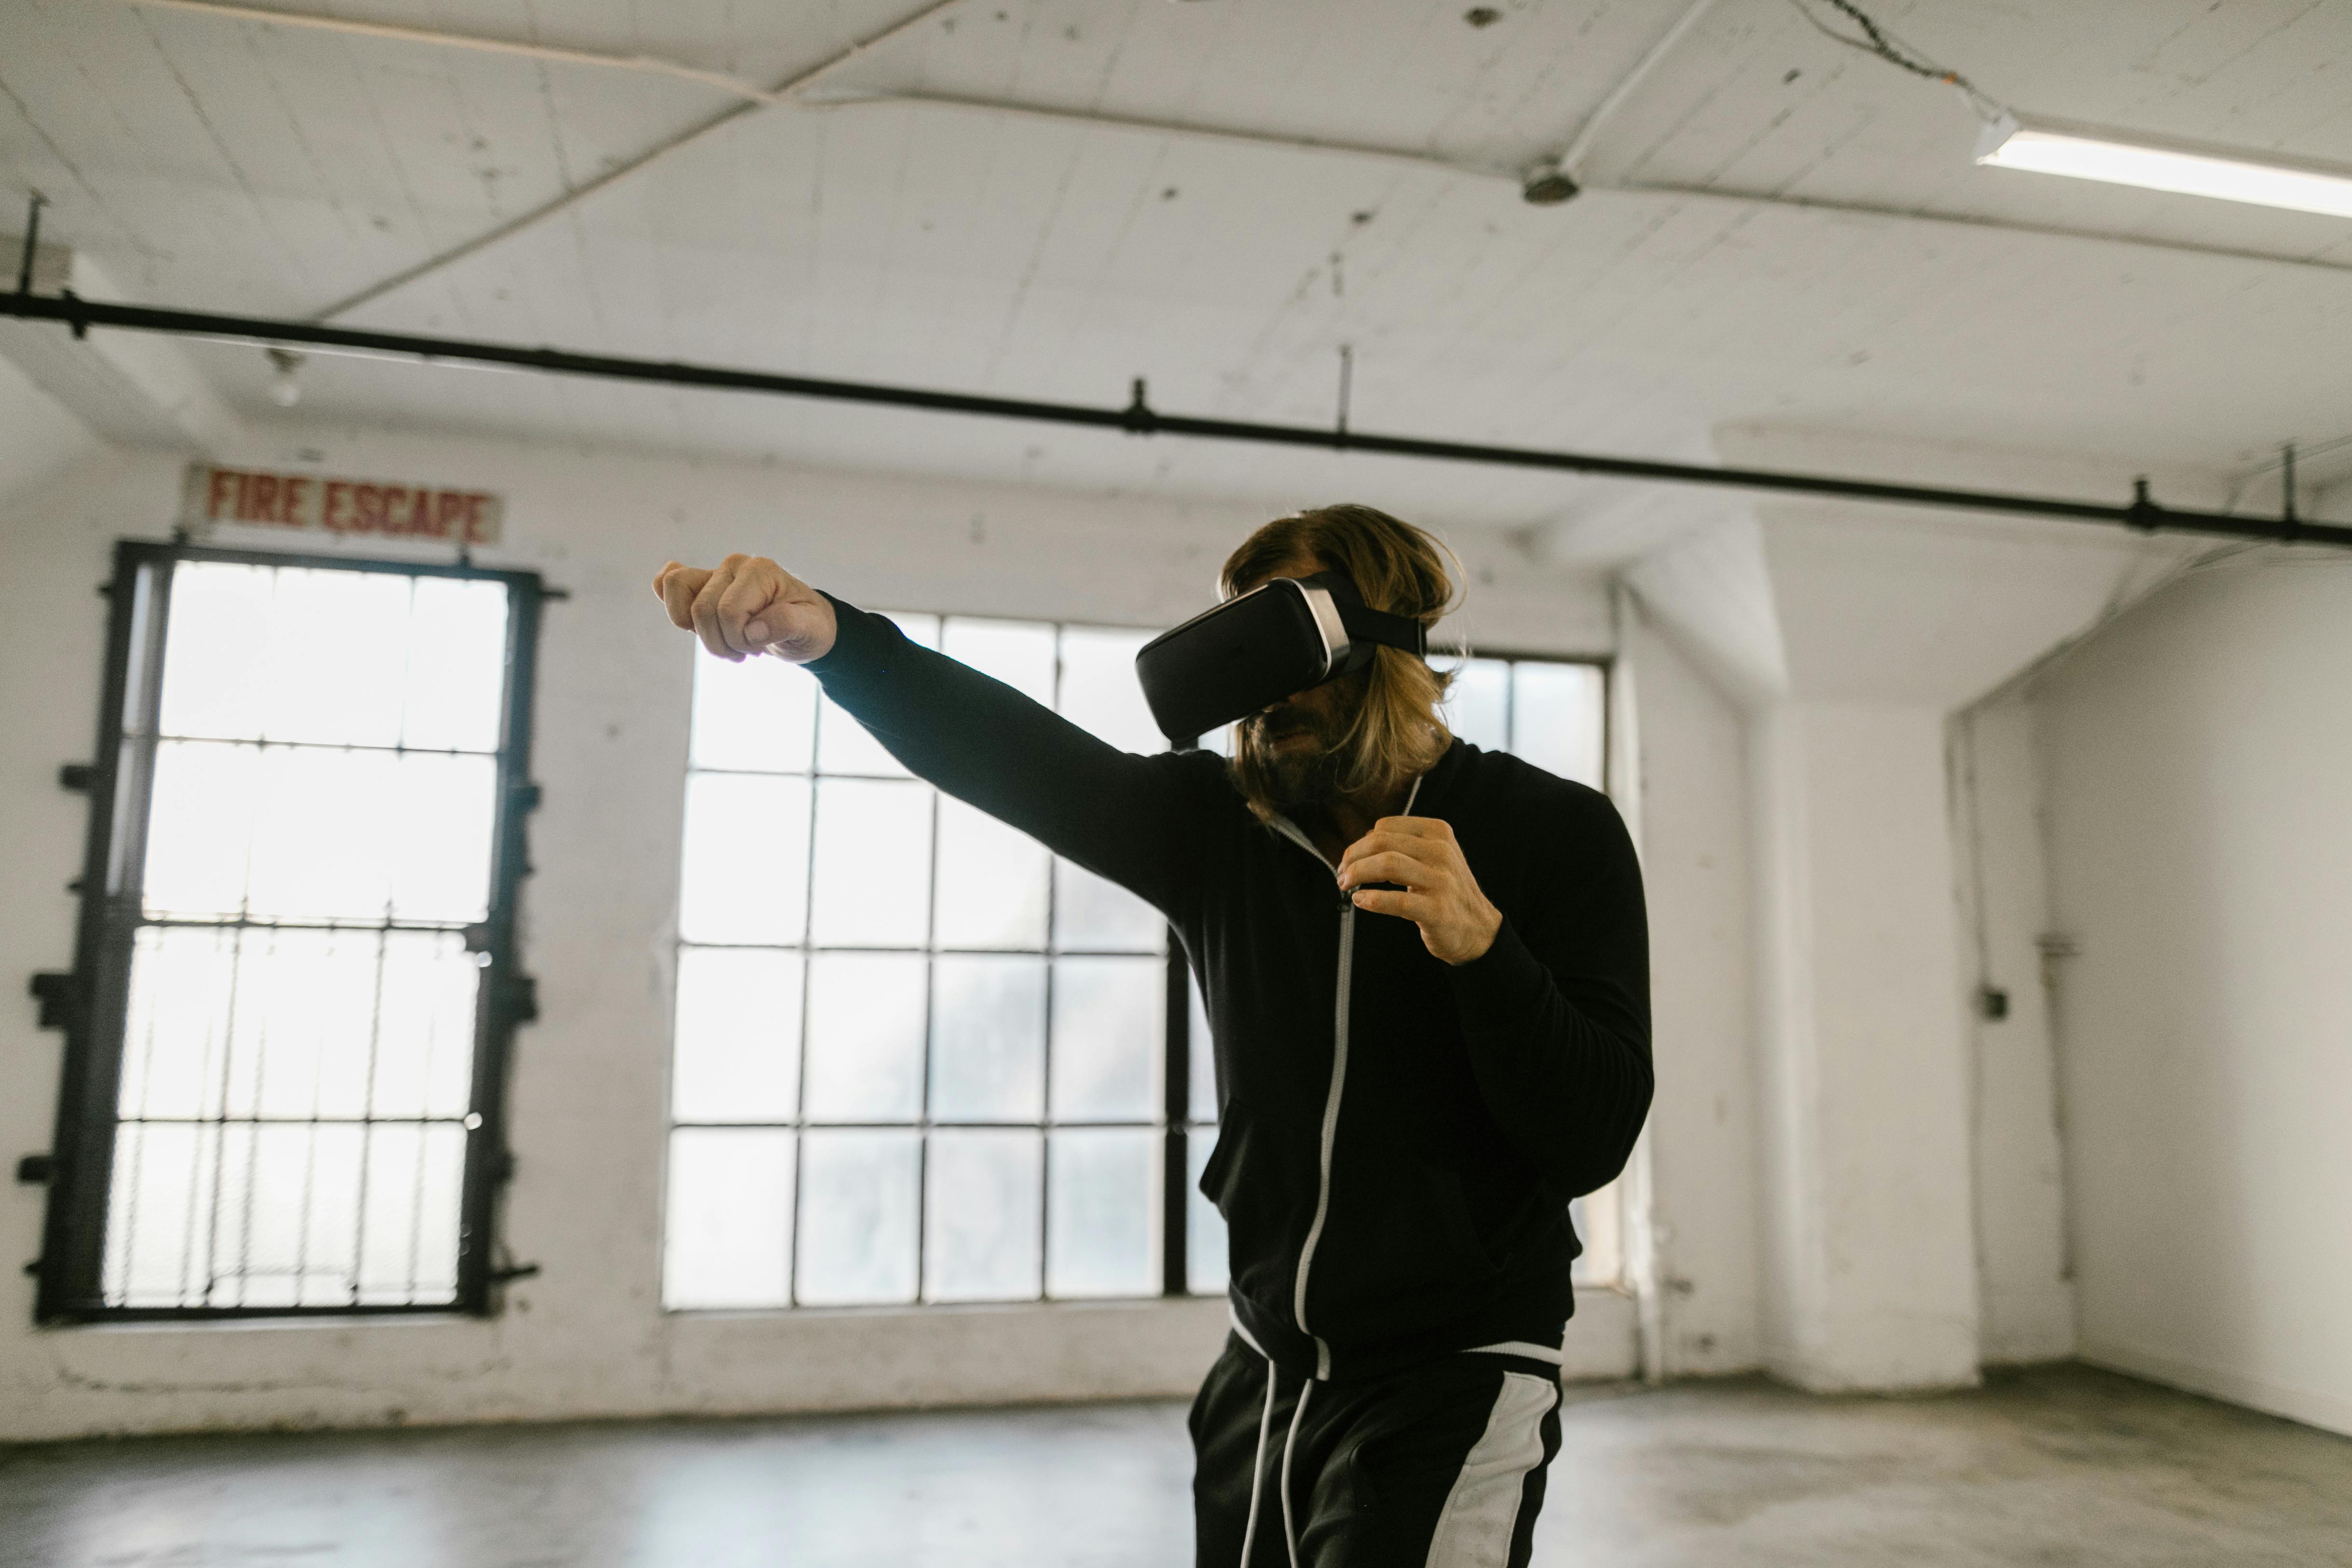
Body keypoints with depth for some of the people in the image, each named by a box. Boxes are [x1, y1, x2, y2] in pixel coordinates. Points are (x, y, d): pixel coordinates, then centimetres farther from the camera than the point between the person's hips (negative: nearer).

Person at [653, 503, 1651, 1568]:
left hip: (1454, 1388, -4)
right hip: (1262, 1378, 4)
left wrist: (1482, 945, -30)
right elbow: (1019, 756, -14)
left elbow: (1589, 1146, -14)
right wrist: (829, 635, -29)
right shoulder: (1224, 822, 0)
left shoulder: (1555, 832, -9)